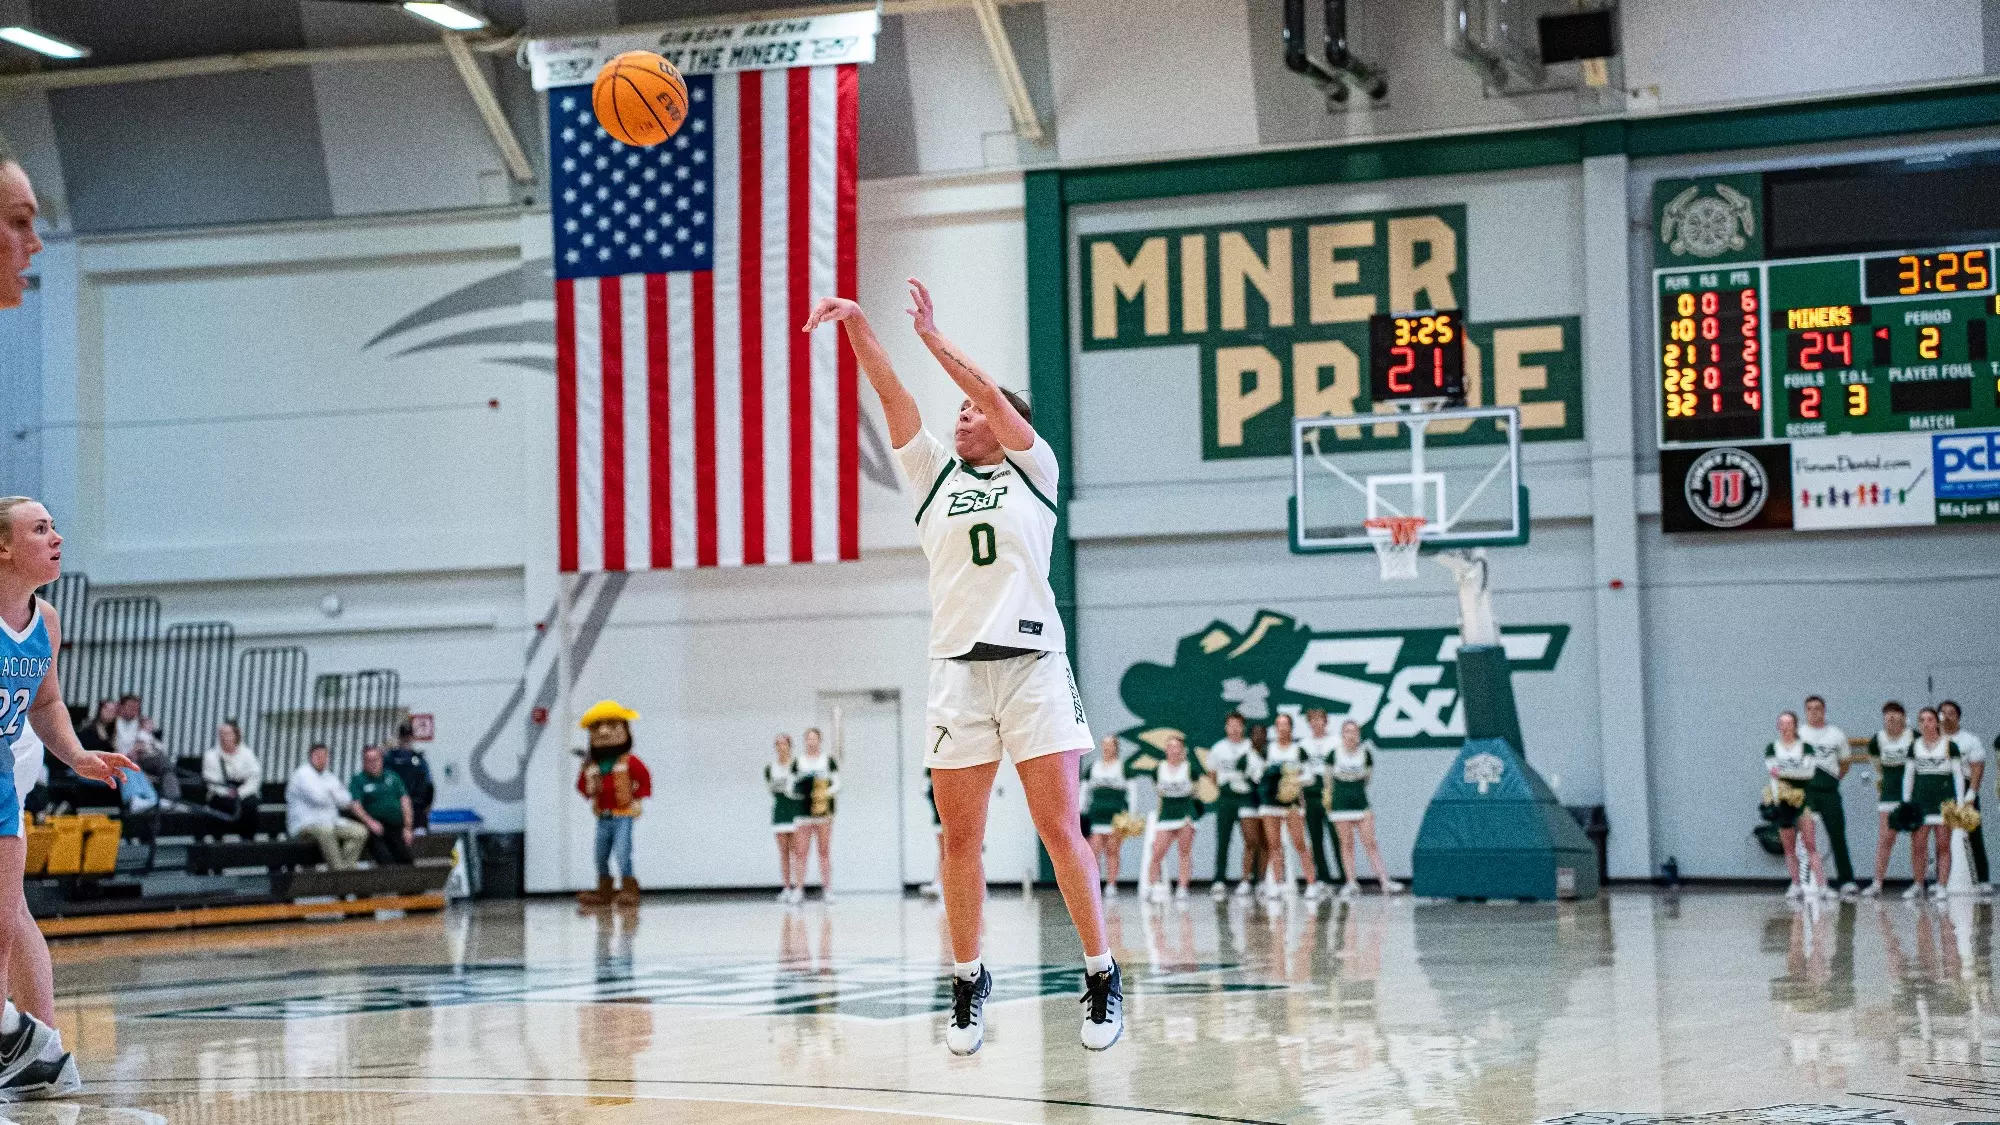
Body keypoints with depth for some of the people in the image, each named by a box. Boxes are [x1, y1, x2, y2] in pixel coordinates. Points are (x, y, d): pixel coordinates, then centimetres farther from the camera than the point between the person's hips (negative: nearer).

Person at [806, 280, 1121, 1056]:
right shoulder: (934, 476, 17)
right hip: (957, 667, 3)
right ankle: (968, 985, 13)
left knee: (1060, 829, -6)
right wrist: (856, 325, -5)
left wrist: (932, 337, -3)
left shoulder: (1033, 470, 10)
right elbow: (892, 397, 6)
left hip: (1032, 663, -3)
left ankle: (1103, 978, 2)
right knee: (960, 837, 2)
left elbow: (993, 395, -3)